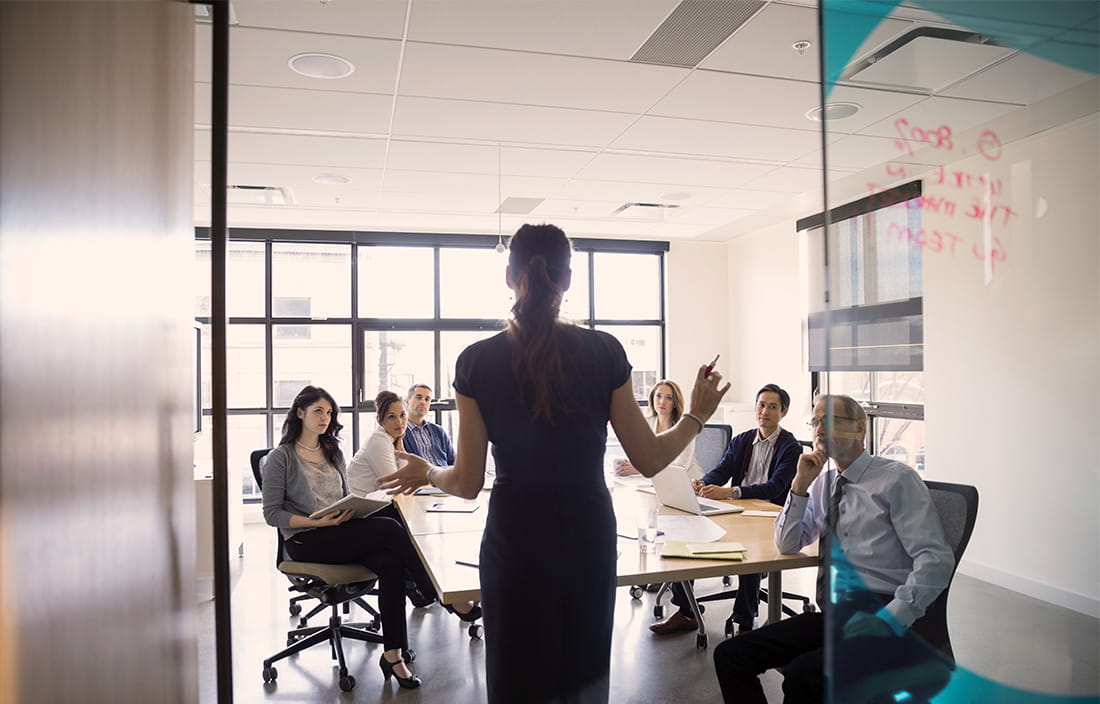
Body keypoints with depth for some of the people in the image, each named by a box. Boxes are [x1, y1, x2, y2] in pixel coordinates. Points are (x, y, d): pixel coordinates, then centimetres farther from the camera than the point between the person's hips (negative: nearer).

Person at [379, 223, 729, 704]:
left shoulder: (477, 362, -9)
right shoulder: (604, 352, -9)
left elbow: (468, 483, -5)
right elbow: (649, 460, -3)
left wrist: (426, 473, 17)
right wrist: (696, 416, 13)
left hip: (515, 544, -1)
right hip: (588, 541, 1)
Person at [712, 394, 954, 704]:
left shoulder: (897, 479, -4)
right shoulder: (822, 483, 15)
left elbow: (936, 559, -11)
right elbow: (787, 545, 13)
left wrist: (890, 618, -22)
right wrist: (801, 484, 0)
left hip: (880, 615, -6)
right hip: (834, 612, 6)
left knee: (803, 675, -31)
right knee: (730, 656, -10)